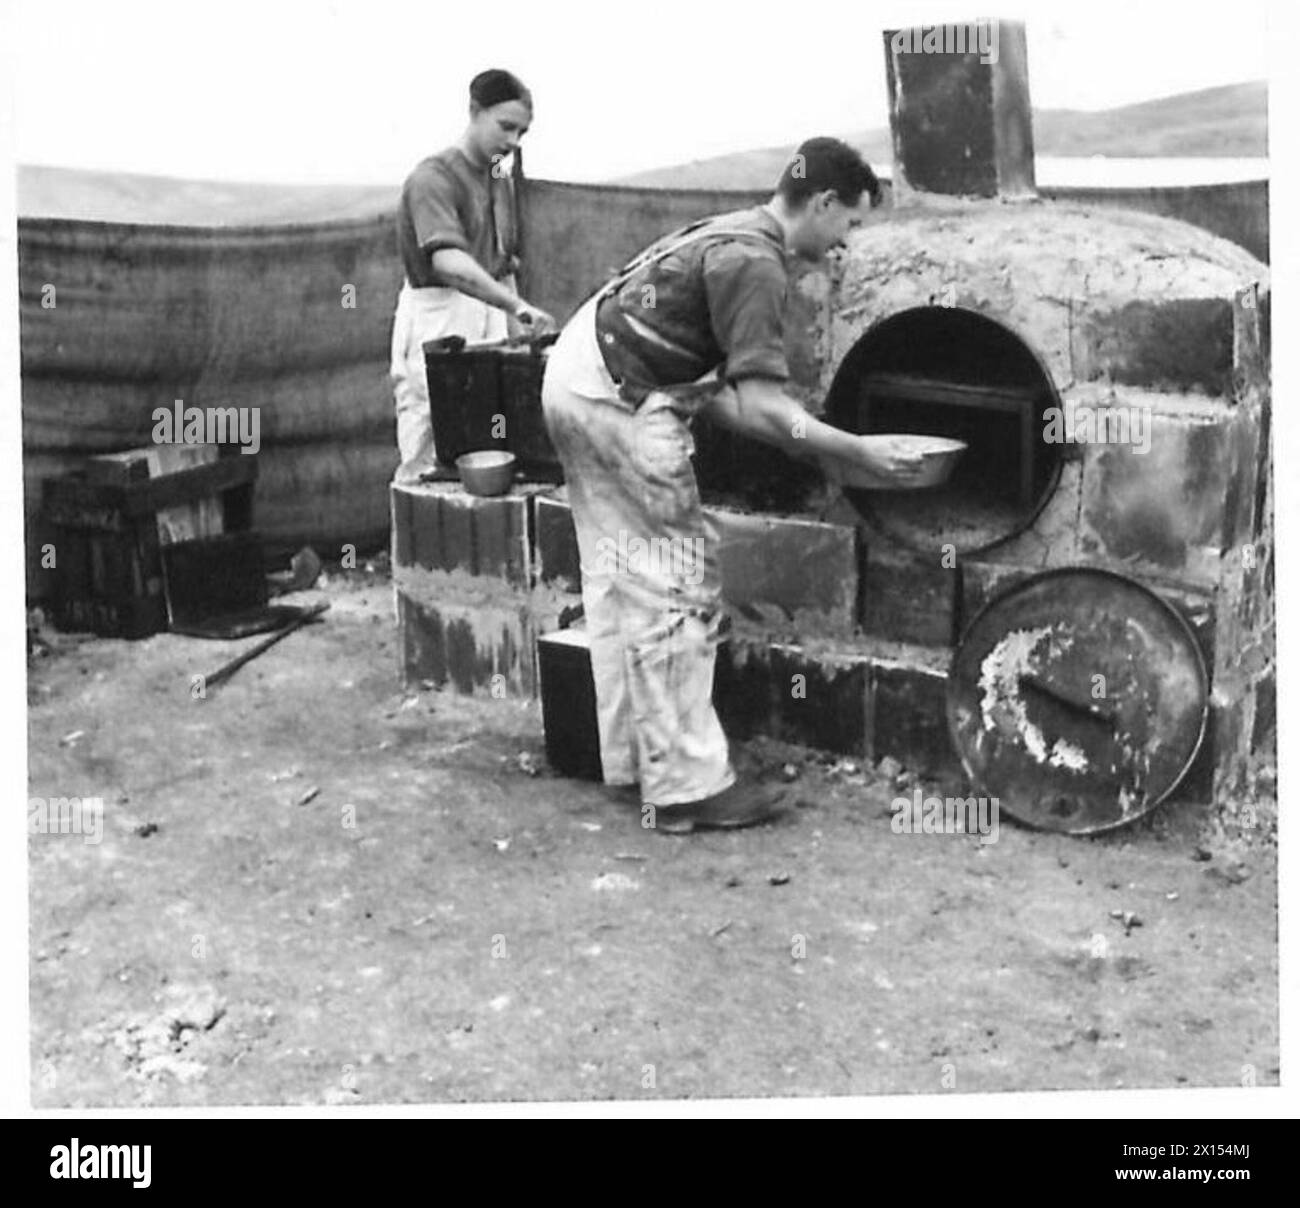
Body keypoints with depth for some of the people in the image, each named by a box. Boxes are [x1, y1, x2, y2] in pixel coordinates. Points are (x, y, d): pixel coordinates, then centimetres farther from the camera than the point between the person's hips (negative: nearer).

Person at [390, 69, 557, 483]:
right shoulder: (433, 178, -13)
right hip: (436, 317, -8)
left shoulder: (501, 181, 15)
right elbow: (447, 261, -29)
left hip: (489, 320, 8)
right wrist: (517, 306, -37)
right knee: (427, 457, -6)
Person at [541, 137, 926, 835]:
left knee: (618, 580, 15)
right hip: (620, 402, -11)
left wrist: (814, 448, 15)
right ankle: (684, 785, 1)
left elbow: (724, 397, 17)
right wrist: (854, 452, -14)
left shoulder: (731, 236, 17)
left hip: (571, 377, 11)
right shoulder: (754, 263, -15)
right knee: (677, 587, -4)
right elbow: (760, 406, -21)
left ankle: (629, 760, 25)